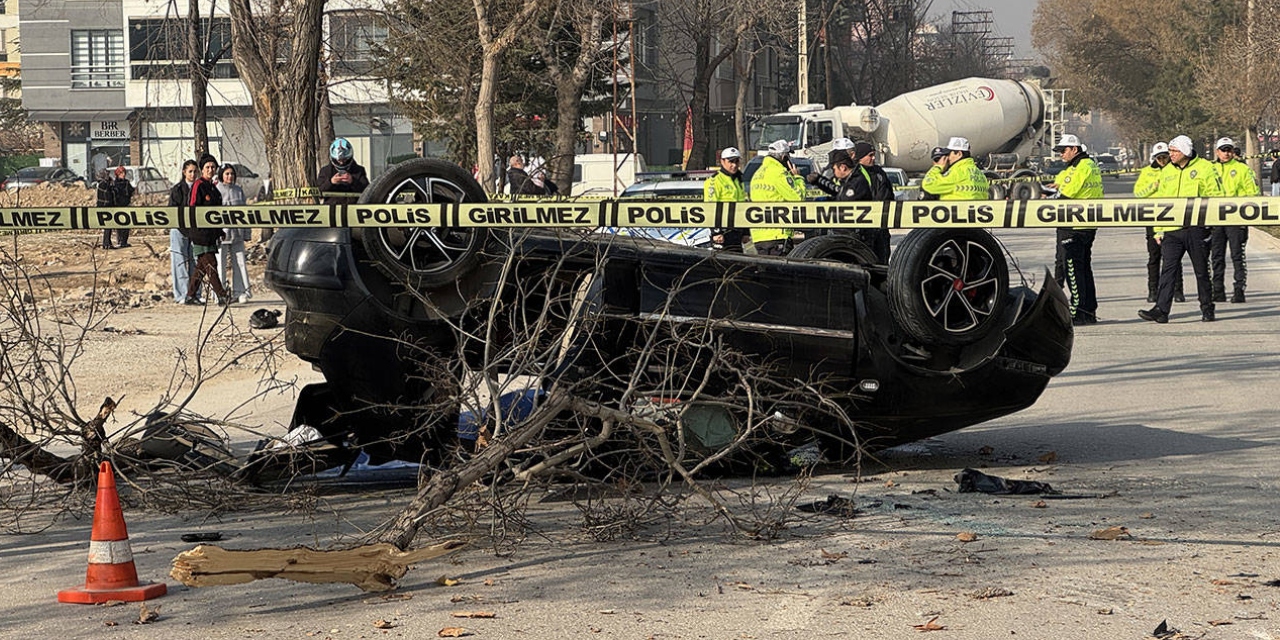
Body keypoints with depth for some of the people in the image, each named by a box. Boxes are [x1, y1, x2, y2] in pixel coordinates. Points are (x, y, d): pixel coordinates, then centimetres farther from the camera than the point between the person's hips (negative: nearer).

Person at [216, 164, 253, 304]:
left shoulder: (238, 190, 12)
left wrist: (247, 232, 11)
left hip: (237, 233, 4)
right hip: (221, 233, -4)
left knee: (240, 262, 2)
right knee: (220, 264, -1)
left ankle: (240, 292, 6)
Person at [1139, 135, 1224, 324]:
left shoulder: (1204, 168, 0)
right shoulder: (1167, 172, 14)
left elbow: (1215, 196, 0)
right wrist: (1158, 229, 12)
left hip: (1196, 228, -4)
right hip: (1171, 230, 4)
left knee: (1201, 271, 6)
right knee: (1167, 269, -5)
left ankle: (1207, 309, 17)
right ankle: (1161, 310, -9)